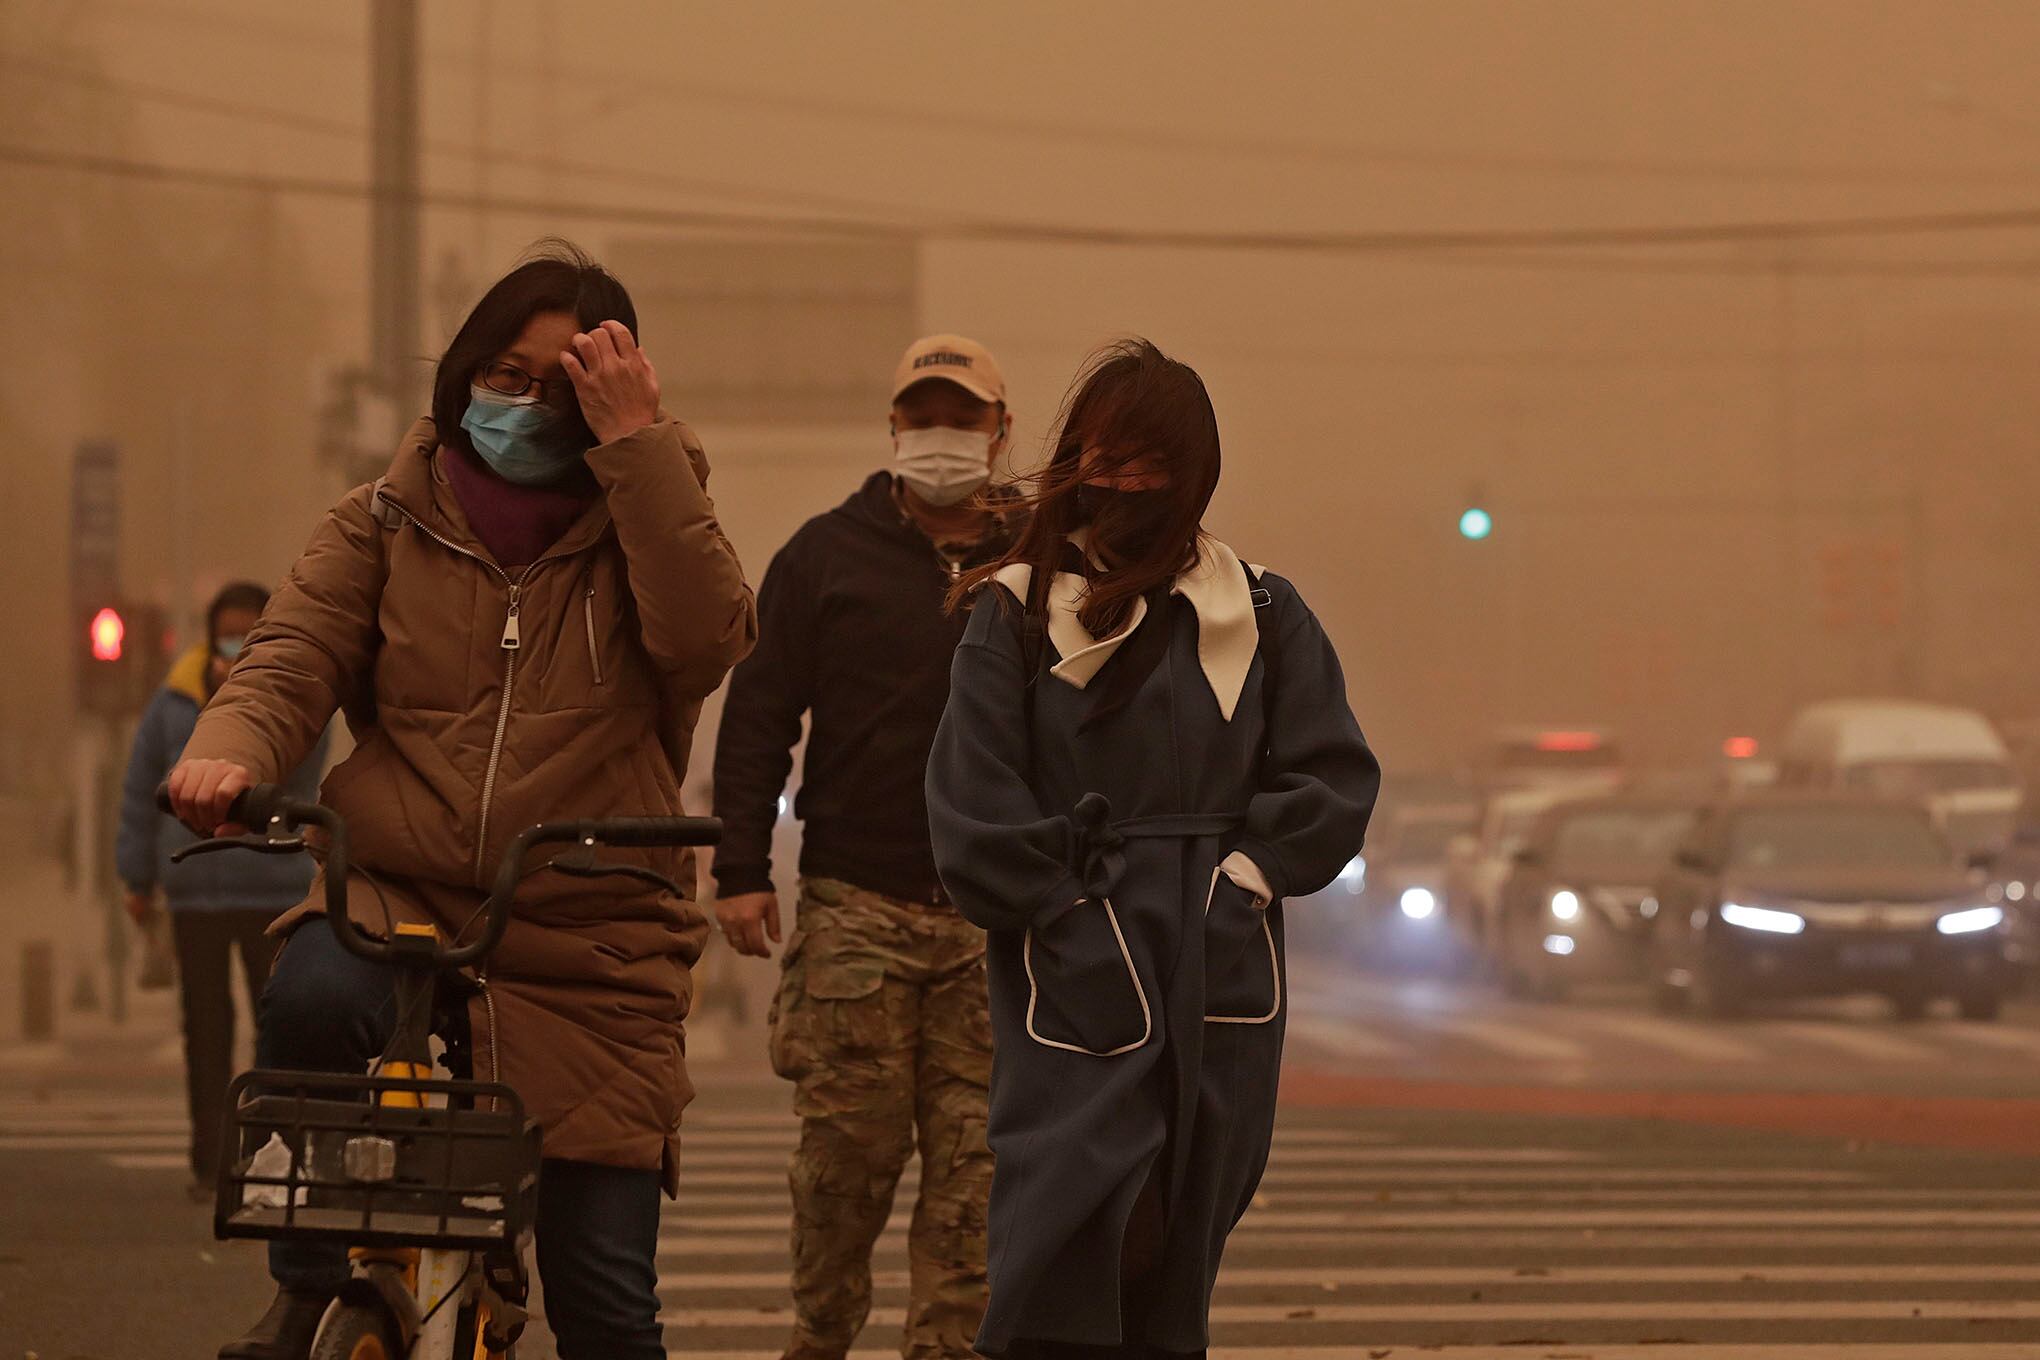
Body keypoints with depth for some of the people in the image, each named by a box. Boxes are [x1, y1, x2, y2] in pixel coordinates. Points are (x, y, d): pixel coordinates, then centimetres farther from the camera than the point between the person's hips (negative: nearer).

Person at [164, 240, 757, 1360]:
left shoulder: (640, 520, 6)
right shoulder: (389, 520, 9)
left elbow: (706, 641, -15)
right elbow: (291, 656, -2)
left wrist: (637, 446, -18)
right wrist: (227, 754, -24)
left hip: (590, 941, 0)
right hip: (402, 893, 0)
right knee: (314, 995, -35)